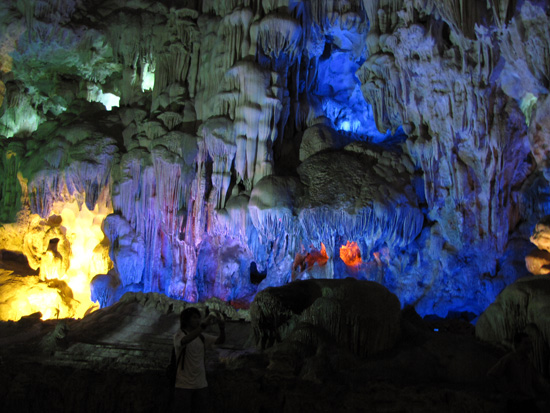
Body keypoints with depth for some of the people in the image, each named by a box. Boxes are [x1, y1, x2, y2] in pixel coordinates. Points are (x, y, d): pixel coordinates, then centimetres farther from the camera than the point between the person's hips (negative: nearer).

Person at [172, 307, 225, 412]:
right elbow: (185, 340, -31)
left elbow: (220, 341, 0)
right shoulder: (179, 335, -8)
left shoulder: (202, 337, 9)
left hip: (201, 385, 5)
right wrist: (204, 324, -40)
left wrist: (221, 327, -20)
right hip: (184, 385, -5)